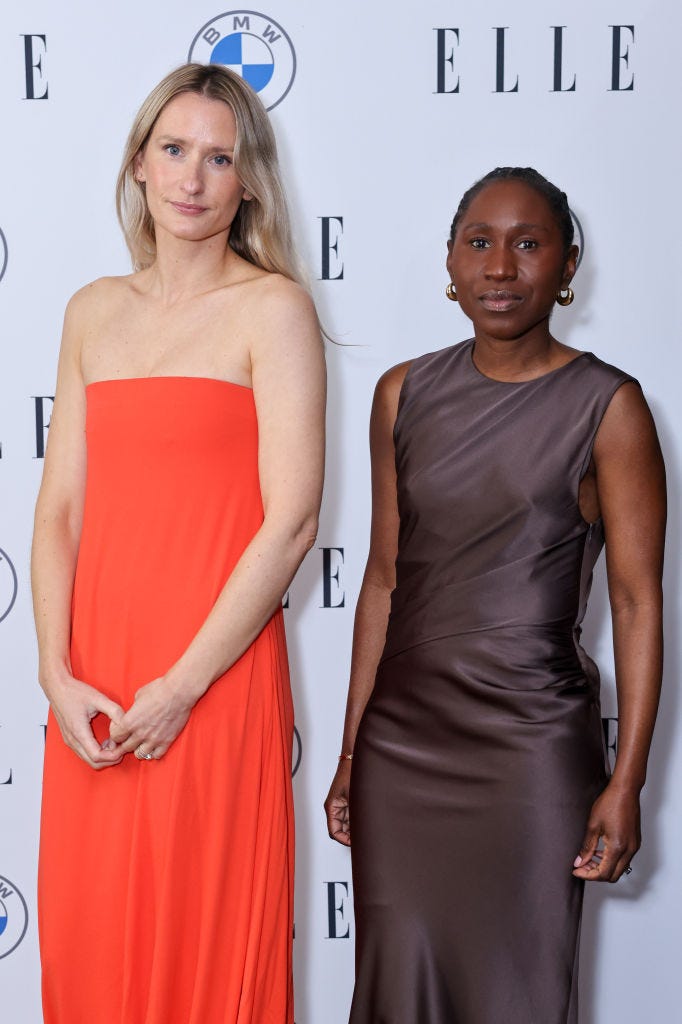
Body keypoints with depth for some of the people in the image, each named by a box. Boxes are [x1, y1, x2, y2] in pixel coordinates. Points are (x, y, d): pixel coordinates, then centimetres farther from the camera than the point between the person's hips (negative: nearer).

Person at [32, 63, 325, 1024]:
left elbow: (291, 521, -11)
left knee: (209, 938, 6)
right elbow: (59, 508, 9)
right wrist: (58, 675, -3)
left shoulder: (272, 307, -3)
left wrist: (182, 686, -13)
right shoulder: (94, 311, 12)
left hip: (216, 682, -5)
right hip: (92, 696, 5)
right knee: (89, 936, 13)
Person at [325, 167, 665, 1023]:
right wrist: (349, 754, 9)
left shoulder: (606, 406, -6)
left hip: (530, 746, -3)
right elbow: (384, 579, 8)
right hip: (401, 738, 4)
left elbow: (637, 601, -7)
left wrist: (626, 782, -11)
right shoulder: (404, 395, 5)